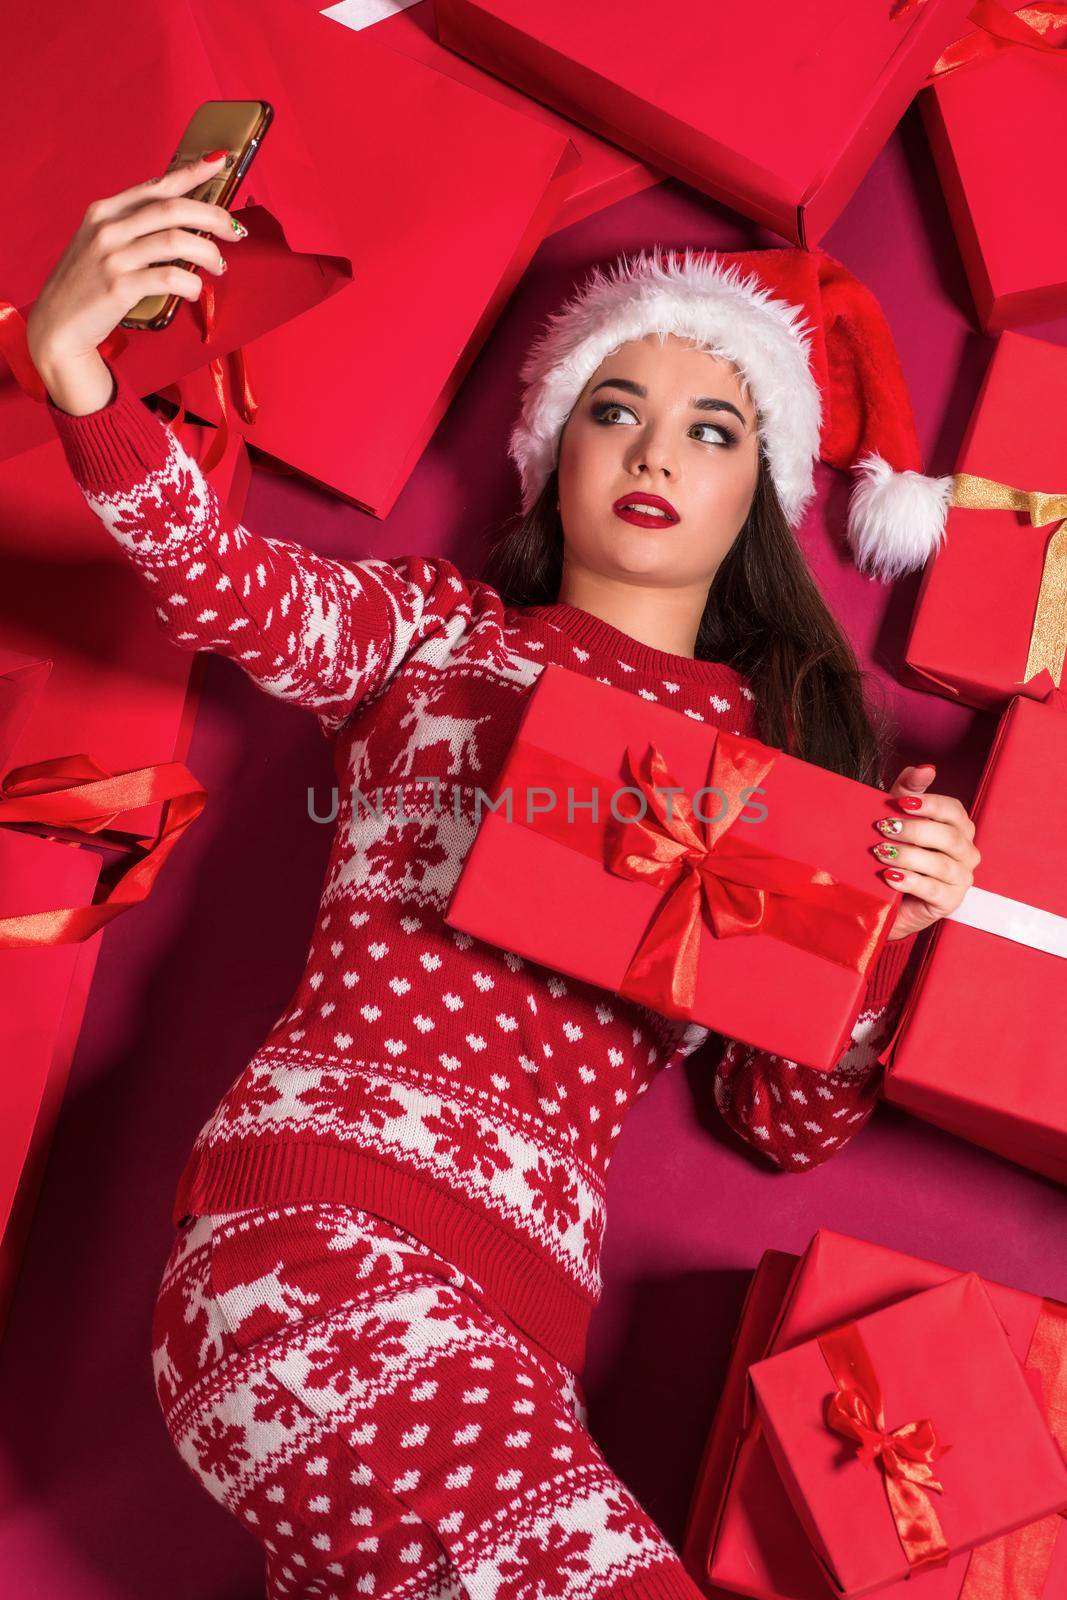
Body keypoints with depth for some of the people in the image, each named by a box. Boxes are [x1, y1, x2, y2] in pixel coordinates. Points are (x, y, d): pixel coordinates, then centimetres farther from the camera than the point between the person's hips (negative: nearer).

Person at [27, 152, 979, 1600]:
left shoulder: (782, 751, 18)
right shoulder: (444, 629, 14)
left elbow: (788, 1128, 14)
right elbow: (225, 587, -8)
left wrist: (885, 933, -3)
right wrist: (77, 374, -25)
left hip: (518, 1300, 3)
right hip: (328, 1222, -3)